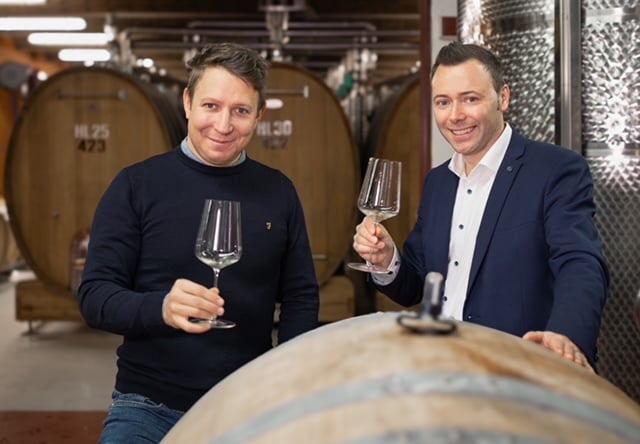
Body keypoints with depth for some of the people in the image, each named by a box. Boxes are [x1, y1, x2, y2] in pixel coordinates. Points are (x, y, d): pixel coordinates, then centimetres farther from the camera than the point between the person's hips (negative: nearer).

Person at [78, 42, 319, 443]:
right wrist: (161, 307, -29)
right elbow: (95, 295, -9)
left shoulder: (279, 191, 3)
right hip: (151, 408, -2)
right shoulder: (137, 185, -5)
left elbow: (301, 296, 7)